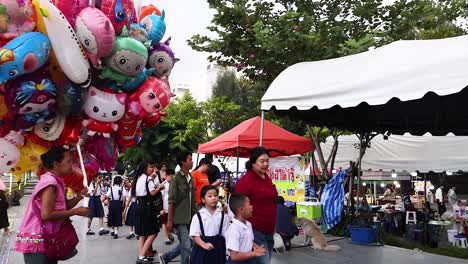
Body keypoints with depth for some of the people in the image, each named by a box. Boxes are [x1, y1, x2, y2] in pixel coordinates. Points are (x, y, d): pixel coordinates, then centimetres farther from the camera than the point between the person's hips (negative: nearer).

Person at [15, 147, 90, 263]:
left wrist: (79, 196, -4)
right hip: (36, 240, -10)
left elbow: (64, 207, 12)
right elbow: (46, 215, -26)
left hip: (46, 239, 10)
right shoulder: (50, 182, -21)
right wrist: (76, 211, -20)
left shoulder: (57, 182, 9)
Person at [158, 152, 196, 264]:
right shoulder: (177, 178, -11)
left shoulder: (190, 178, 10)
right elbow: (171, 201, -12)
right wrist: (170, 220, -14)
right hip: (180, 218, -7)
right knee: (186, 246, -4)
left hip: (190, 218, 7)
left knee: (186, 244, 15)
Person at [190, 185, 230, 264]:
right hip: (202, 249, -2)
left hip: (218, 247, 3)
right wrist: (204, 244, -22)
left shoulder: (222, 215, 1)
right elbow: (194, 235, -9)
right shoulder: (198, 216, -7)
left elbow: (226, 233, 4)